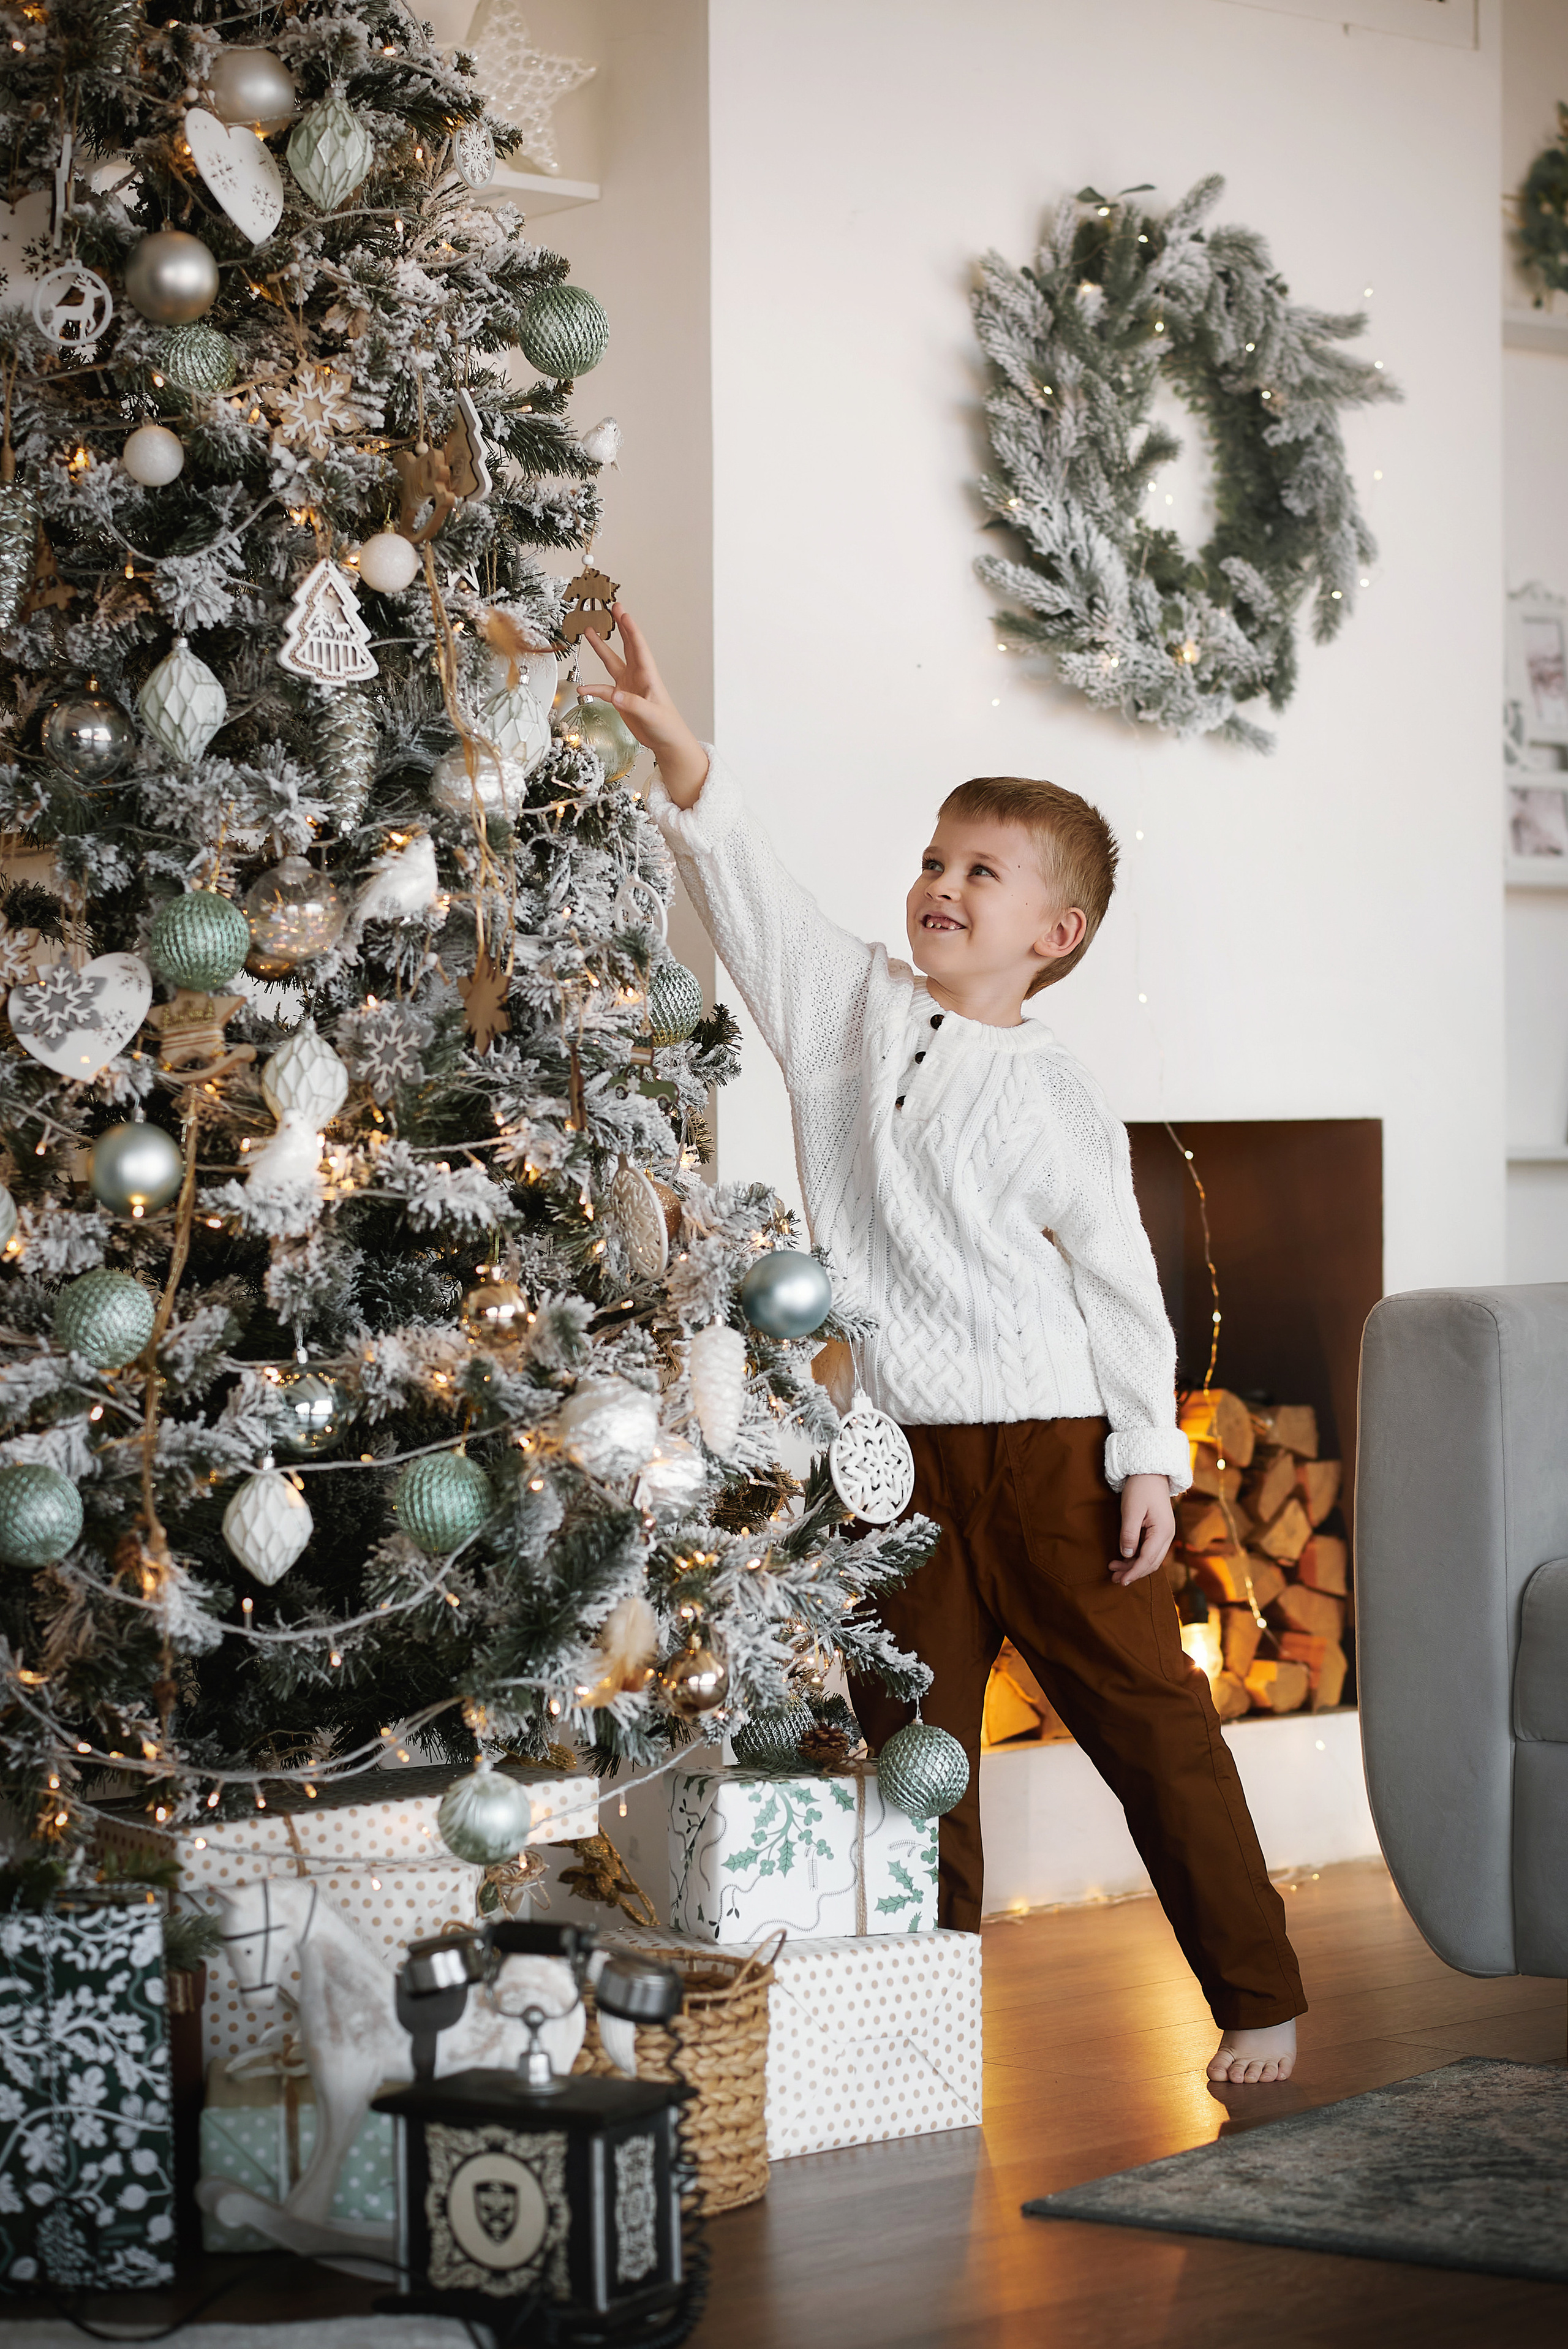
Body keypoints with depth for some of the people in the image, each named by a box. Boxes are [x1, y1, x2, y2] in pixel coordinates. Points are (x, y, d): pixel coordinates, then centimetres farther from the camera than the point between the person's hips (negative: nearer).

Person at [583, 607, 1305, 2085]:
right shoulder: (851, 1009, 6)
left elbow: (1120, 1288, -2)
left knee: (1145, 1713, 1)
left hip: (1049, 1446, -4)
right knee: (912, 1737, 10)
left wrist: (1150, 1459, -6)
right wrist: (667, 735, -16)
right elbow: (744, 883, -3)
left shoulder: (1058, 1100, -4)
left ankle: (1257, 1995, 9)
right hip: (900, 1452, 4)